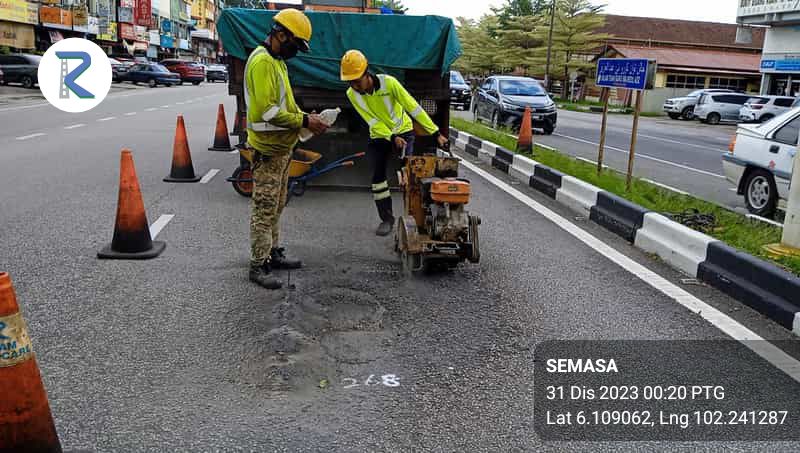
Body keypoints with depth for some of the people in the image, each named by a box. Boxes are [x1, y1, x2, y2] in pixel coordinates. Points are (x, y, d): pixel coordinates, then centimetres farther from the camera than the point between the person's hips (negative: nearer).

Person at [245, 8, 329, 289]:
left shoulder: (277, 61, 14)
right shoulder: (261, 61, -18)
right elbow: (268, 111, -25)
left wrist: (306, 118, 4)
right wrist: (304, 122, -20)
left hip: (282, 147, 10)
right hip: (267, 150, -10)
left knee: (276, 207, 18)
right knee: (264, 210, -4)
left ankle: (272, 253, 30)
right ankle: (258, 266, 3)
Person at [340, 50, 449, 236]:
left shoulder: (388, 82, -27)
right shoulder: (352, 94, -17)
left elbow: (413, 107, -25)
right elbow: (373, 121, -17)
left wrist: (436, 132, -25)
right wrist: (392, 138, -30)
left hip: (403, 132, -3)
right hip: (379, 136, 3)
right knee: (378, 176, -3)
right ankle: (387, 219, 7)